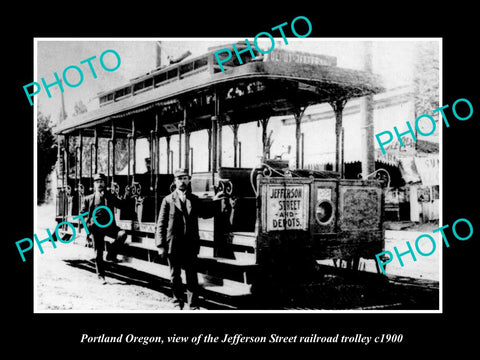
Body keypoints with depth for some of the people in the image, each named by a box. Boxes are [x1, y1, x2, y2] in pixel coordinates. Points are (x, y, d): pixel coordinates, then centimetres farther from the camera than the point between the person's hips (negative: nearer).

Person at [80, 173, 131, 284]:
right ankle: (101, 276, 18)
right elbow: (82, 213, 10)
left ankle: (111, 255, -10)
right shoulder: (89, 198, 7)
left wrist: (126, 196, -6)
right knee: (98, 253, 2)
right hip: (96, 228, -1)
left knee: (122, 234, -29)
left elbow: (121, 205, 10)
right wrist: (87, 224, -6)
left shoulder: (110, 196, 11)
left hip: (109, 225, 1)